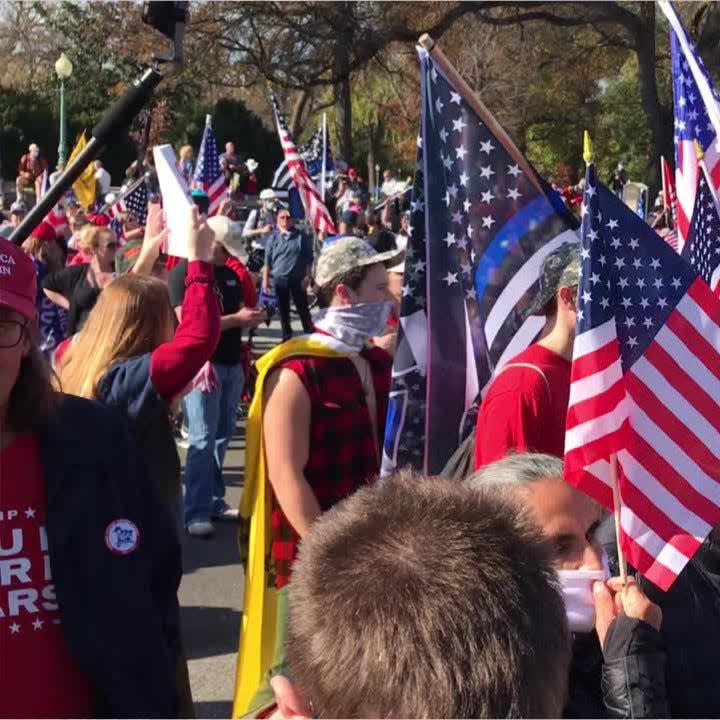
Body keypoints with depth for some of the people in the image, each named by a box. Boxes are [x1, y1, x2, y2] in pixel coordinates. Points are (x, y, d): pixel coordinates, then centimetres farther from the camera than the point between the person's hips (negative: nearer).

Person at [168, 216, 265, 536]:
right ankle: (195, 512, -6)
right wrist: (236, 319, -19)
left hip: (232, 363, 7)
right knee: (202, 440, -8)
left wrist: (251, 317, -1)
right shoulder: (183, 272, -8)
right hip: (203, 364, -7)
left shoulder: (230, 273, 15)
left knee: (221, 437, 11)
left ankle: (215, 501, 20)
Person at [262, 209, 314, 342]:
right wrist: (265, 279, 0)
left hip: (297, 279, -2)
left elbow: (308, 258, 1)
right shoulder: (273, 237, 2)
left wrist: (307, 276, -6)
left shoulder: (301, 236, -2)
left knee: (303, 308, 2)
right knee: (283, 310, 10)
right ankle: (287, 336, 20)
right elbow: (267, 260, 4)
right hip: (279, 279, 2)